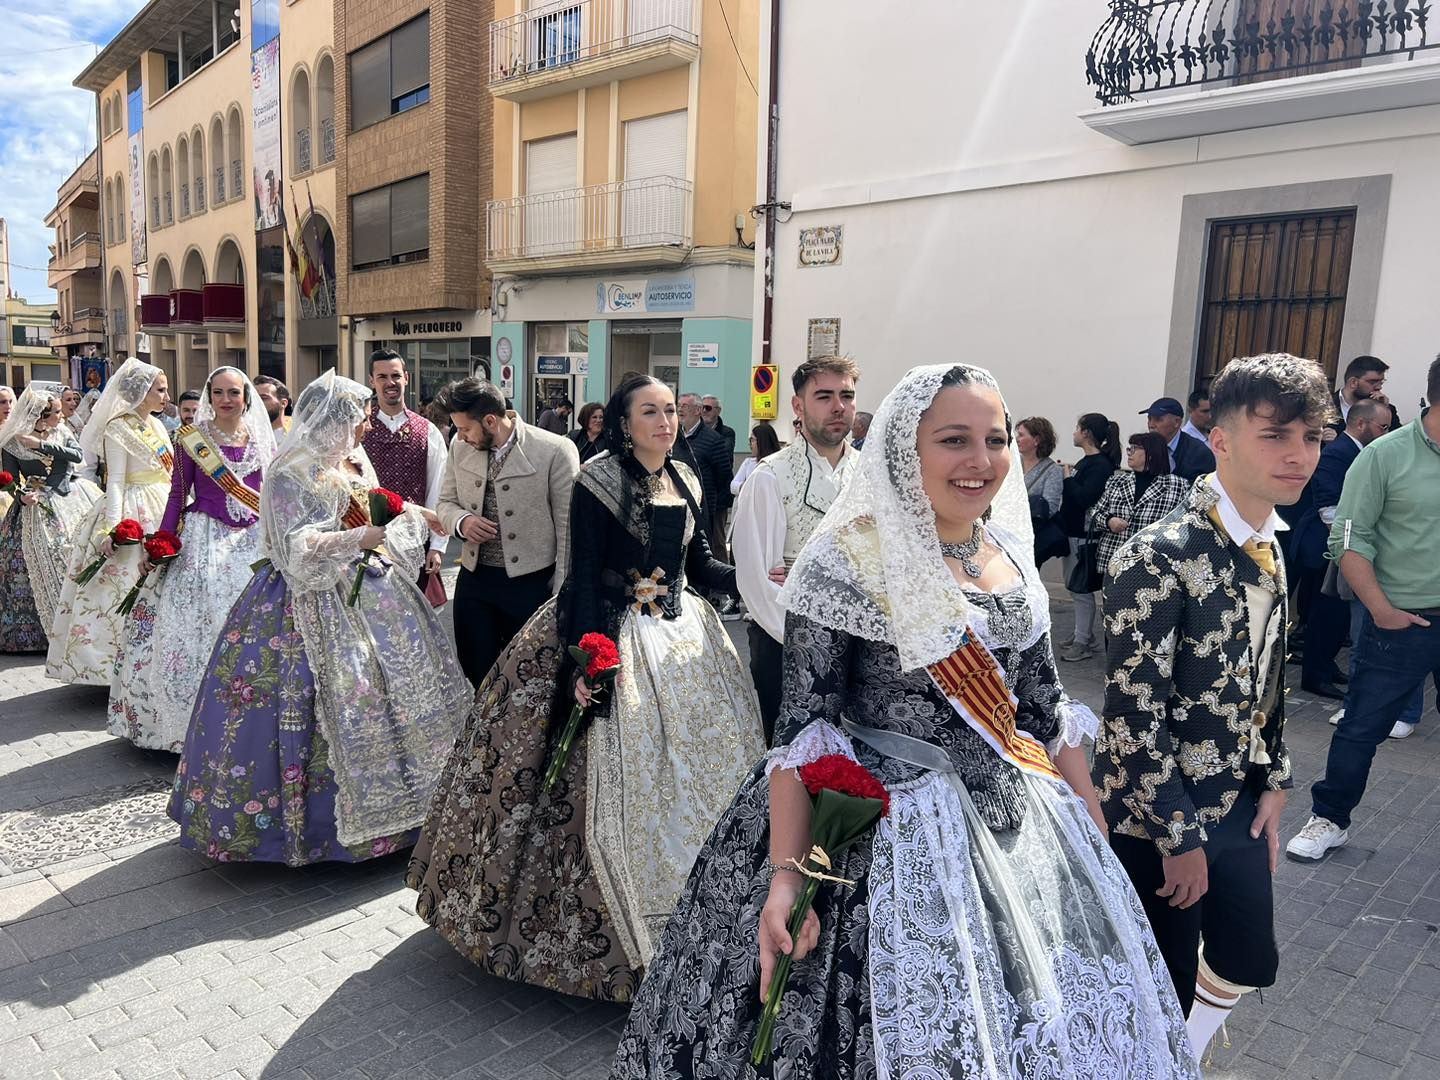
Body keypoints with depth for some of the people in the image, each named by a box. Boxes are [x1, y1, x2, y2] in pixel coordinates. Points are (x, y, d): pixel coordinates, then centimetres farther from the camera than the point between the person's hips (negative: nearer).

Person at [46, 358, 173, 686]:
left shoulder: (157, 425, 12)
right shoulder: (118, 429, -9)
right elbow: (115, 482, -13)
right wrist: (111, 528, -21)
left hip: (162, 512, 8)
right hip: (133, 514, -8)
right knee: (128, 589, -7)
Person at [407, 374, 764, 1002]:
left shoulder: (685, 481, 8)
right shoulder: (598, 483, -11)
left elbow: (700, 566, 13)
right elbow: (584, 577, -15)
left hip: (681, 636, 7)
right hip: (613, 639, -6)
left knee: (694, 767, 10)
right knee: (611, 774, -4)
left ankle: (681, 906, 27)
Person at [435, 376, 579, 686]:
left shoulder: (555, 451, -14)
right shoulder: (460, 446, 1)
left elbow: (568, 526, -10)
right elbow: (446, 503, 13)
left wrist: (563, 595, -10)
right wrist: (462, 521, -11)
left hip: (531, 582, -4)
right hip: (474, 579, 4)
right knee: (476, 674, 14)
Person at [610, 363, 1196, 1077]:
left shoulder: (1011, 554, 4)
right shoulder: (846, 561, -16)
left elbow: (1045, 704, 11)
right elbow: (802, 729, -17)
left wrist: (1092, 830, 13)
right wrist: (784, 873, -22)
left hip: (1022, 826, 7)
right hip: (895, 837, -6)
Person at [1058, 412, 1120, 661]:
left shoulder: (1101, 465, -15)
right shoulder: (1086, 461, 12)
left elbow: (1084, 497, -25)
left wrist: (1068, 478, -14)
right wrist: (1065, 476, 0)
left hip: (1085, 535, -10)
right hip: (1072, 531, 10)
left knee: (1081, 589, -2)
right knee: (1074, 586, 16)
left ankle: (1084, 643, 8)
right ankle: (1084, 634, 28)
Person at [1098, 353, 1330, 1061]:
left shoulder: (1269, 550, 2)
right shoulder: (1158, 558, -24)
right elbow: (1132, 717, -23)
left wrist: (1274, 784, 10)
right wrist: (1181, 836, -16)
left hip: (1239, 807, 8)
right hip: (1158, 817, -8)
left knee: (1250, 962, 21)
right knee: (1165, 995, 7)